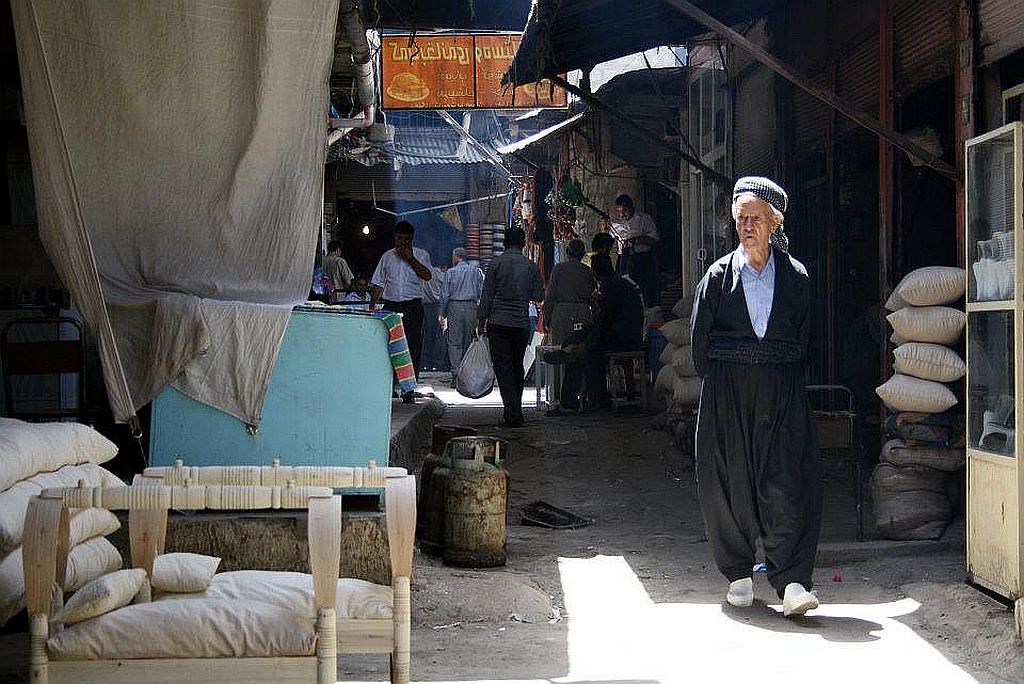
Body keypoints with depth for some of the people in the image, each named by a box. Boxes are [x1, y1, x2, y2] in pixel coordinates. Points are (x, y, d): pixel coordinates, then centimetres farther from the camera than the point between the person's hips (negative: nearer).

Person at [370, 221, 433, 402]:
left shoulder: (421, 255, 6)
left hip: (413, 307, -2)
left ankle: (408, 390, -3)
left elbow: (427, 276, -11)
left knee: (412, 348, -5)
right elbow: (378, 284, 16)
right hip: (390, 306, 2)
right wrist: (372, 304, 6)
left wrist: (410, 258, -13)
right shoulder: (387, 257, 14)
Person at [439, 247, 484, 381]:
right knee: (468, 341, 9)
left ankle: (456, 373, -15)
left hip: (454, 307, -3)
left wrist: (442, 313, 4)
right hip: (472, 307, 3)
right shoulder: (476, 271, 8)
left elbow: (445, 294, -1)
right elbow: (482, 293, 6)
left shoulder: (450, 272, 1)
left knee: (454, 342, -4)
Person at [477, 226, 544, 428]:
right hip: (522, 323, 3)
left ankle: (513, 414, -13)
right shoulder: (531, 266, 3)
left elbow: (487, 295, -4)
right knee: (517, 367, 16)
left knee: (503, 368, -3)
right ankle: (515, 409, 21)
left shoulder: (497, 263, -4)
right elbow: (538, 296, 5)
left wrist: (481, 319, 4)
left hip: (499, 322, -3)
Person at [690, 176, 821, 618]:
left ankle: (791, 582, -13)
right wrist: (721, 382, 7)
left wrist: (779, 378, 6)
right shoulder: (719, 275, 5)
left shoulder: (795, 277, 6)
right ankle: (738, 574, 16)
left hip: (783, 392, 0)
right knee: (730, 482, 2)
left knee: (788, 482, -10)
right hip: (727, 394, 0)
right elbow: (699, 338, 7)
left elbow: (801, 339, 11)